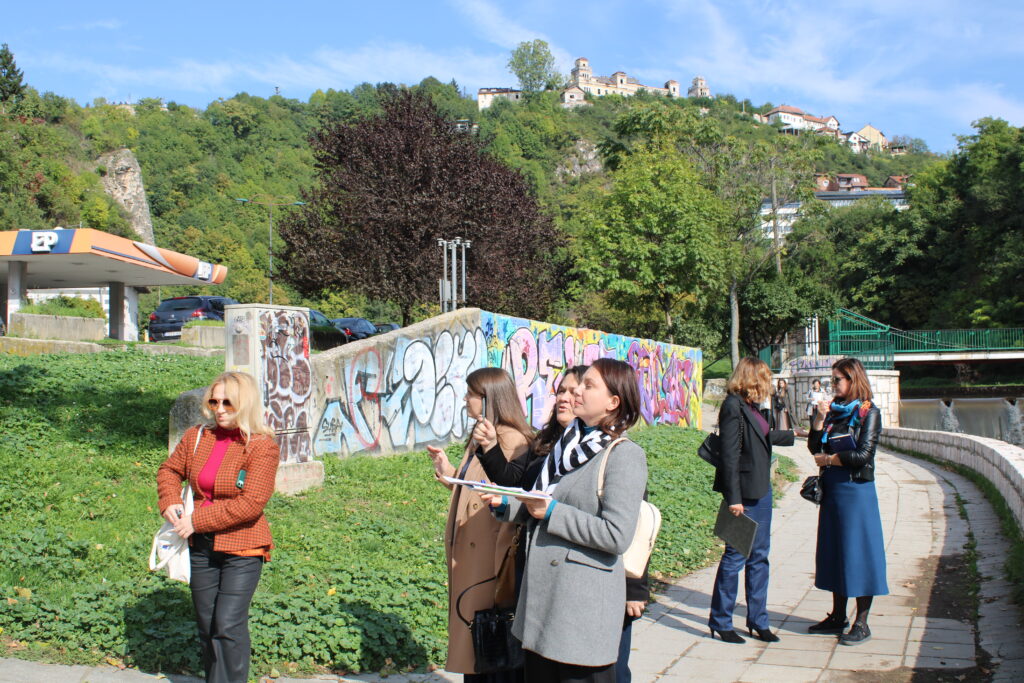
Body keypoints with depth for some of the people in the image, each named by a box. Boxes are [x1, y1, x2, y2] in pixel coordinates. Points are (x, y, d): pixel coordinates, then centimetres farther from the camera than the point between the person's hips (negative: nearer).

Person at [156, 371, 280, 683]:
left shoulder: (262, 447, -15)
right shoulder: (196, 437, 3)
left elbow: (251, 503, -22)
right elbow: (169, 470, 19)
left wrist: (196, 520, -19)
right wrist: (170, 502, -2)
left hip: (242, 550, -6)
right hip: (202, 547, 6)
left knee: (228, 625, -12)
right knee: (206, 625, 15)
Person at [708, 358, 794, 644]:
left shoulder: (750, 407, 10)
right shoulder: (733, 407, -15)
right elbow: (729, 456, -18)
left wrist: (794, 434, 43)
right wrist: (734, 499, -20)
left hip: (761, 489, 9)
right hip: (744, 493, -9)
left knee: (759, 556, 13)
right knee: (736, 556, -1)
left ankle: (758, 621, 22)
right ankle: (720, 622, 12)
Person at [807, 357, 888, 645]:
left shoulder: (868, 412, -8)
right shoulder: (833, 410, 11)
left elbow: (862, 455, -16)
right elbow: (814, 447, 6)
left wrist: (828, 459, -6)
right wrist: (819, 418, -7)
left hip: (856, 490, -7)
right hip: (832, 489, 7)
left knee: (858, 551, -2)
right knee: (834, 551, 11)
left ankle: (862, 623, 6)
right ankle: (838, 617, 21)